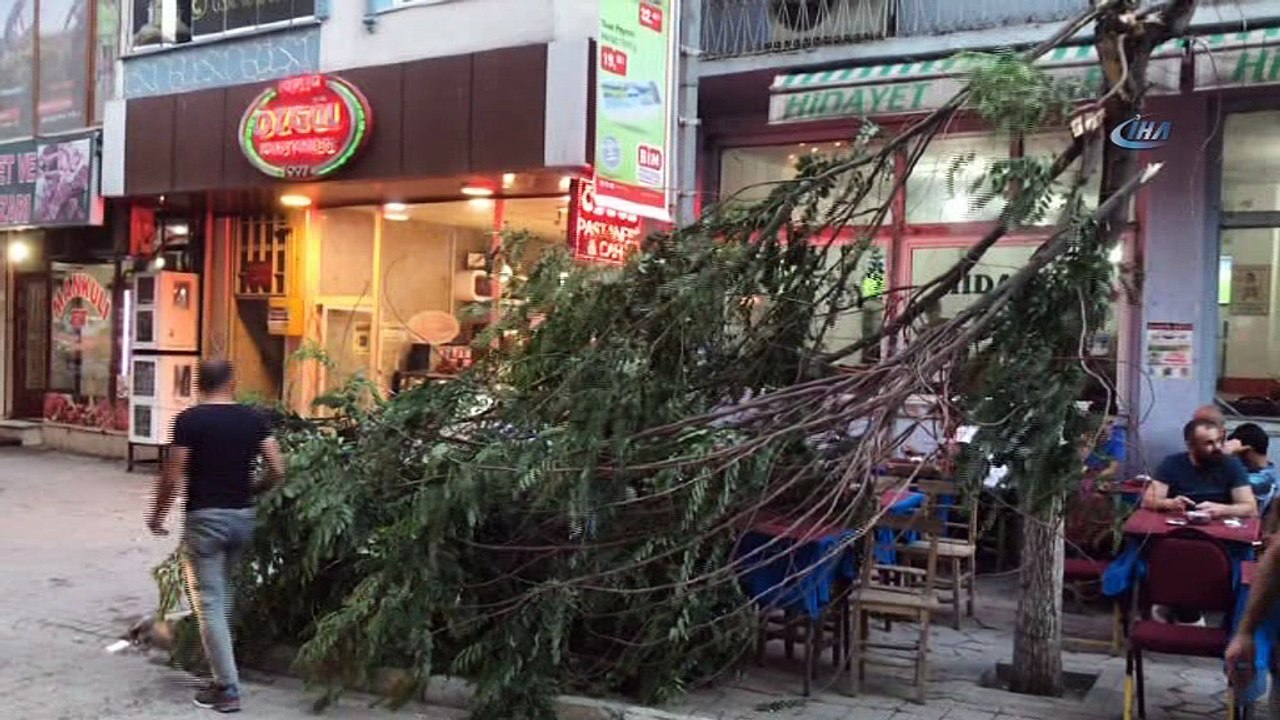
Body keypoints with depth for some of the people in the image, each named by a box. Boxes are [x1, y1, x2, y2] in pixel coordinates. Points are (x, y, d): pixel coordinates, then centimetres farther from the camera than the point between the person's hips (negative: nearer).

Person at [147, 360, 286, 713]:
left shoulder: (188, 420, -9)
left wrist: (157, 515, 6)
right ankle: (223, 670, 31)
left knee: (209, 601, 0)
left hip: (205, 518, -5)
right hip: (242, 517, 5)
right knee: (223, 593, 22)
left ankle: (227, 688, 0)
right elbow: (277, 471, -1)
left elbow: (172, 476, -10)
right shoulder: (254, 418, 1)